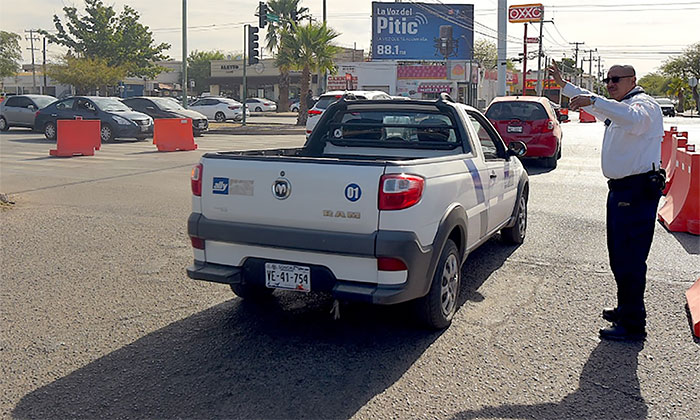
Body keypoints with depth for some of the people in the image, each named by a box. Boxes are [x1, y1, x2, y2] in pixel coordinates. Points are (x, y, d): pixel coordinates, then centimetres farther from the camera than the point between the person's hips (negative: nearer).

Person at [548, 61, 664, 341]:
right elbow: (594, 105, 40)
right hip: (620, 190, 10)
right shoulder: (617, 107, 20)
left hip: (637, 191, -10)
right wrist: (563, 85, 42)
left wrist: (593, 101, -46)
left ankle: (633, 325, -3)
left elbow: (632, 118, -37)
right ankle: (626, 309, 32)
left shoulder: (644, 105, -12)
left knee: (629, 258, -9)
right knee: (619, 255, 18)